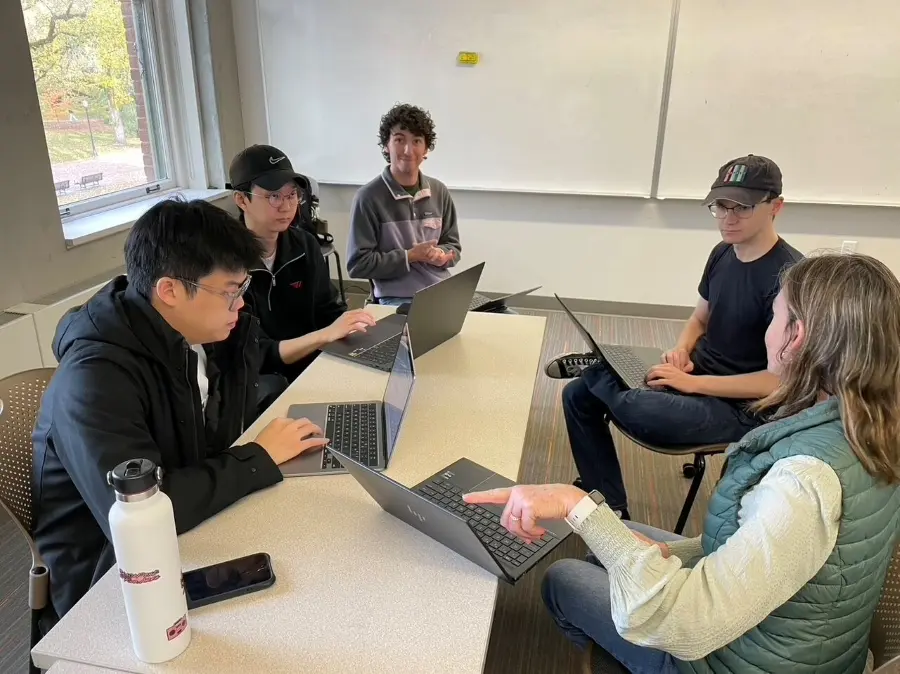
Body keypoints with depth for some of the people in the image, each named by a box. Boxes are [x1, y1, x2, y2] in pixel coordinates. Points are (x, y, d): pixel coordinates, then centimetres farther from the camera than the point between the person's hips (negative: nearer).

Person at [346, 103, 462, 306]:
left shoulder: (439, 192, 8)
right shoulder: (369, 197, -8)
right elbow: (358, 264, -8)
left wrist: (443, 255, -6)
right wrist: (409, 256, -14)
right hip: (398, 299, -5)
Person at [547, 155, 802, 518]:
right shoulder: (723, 253, 4)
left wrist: (692, 383, -23)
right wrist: (681, 350, -5)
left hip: (741, 407, -8)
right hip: (697, 374, 8)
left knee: (633, 408, -37)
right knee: (578, 395, 1)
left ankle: (596, 369, -2)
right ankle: (611, 510, 9)